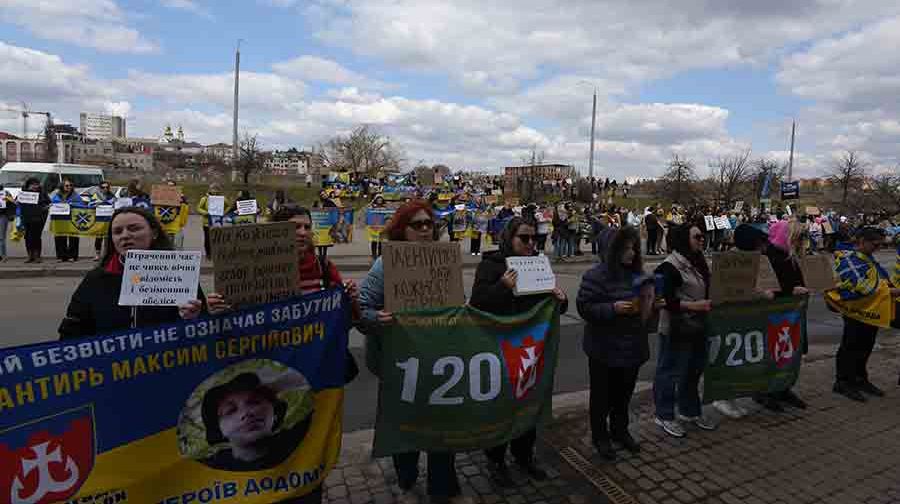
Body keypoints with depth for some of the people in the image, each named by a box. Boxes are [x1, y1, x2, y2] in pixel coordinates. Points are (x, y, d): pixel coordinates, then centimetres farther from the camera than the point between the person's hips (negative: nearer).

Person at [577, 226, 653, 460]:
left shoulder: (637, 274, 6)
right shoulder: (597, 275, -15)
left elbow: (647, 301, 20)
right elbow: (585, 308, -18)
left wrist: (648, 304, -2)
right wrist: (614, 308, -28)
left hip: (632, 348, 6)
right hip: (605, 350, -6)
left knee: (624, 393, 19)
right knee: (602, 395, 9)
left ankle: (620, 430, 39)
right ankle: (600, 436, 26)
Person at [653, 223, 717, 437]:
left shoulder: (698, 262, 10)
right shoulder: (670, 266, -17)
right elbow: (666, 300, -21)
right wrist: (693, 305, -24)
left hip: (696, 327, 9)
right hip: (676, 330, -9)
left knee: (694, 371, 20)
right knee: (669, 372, 4)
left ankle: (690, 411, 37)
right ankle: (664, 416, 19)